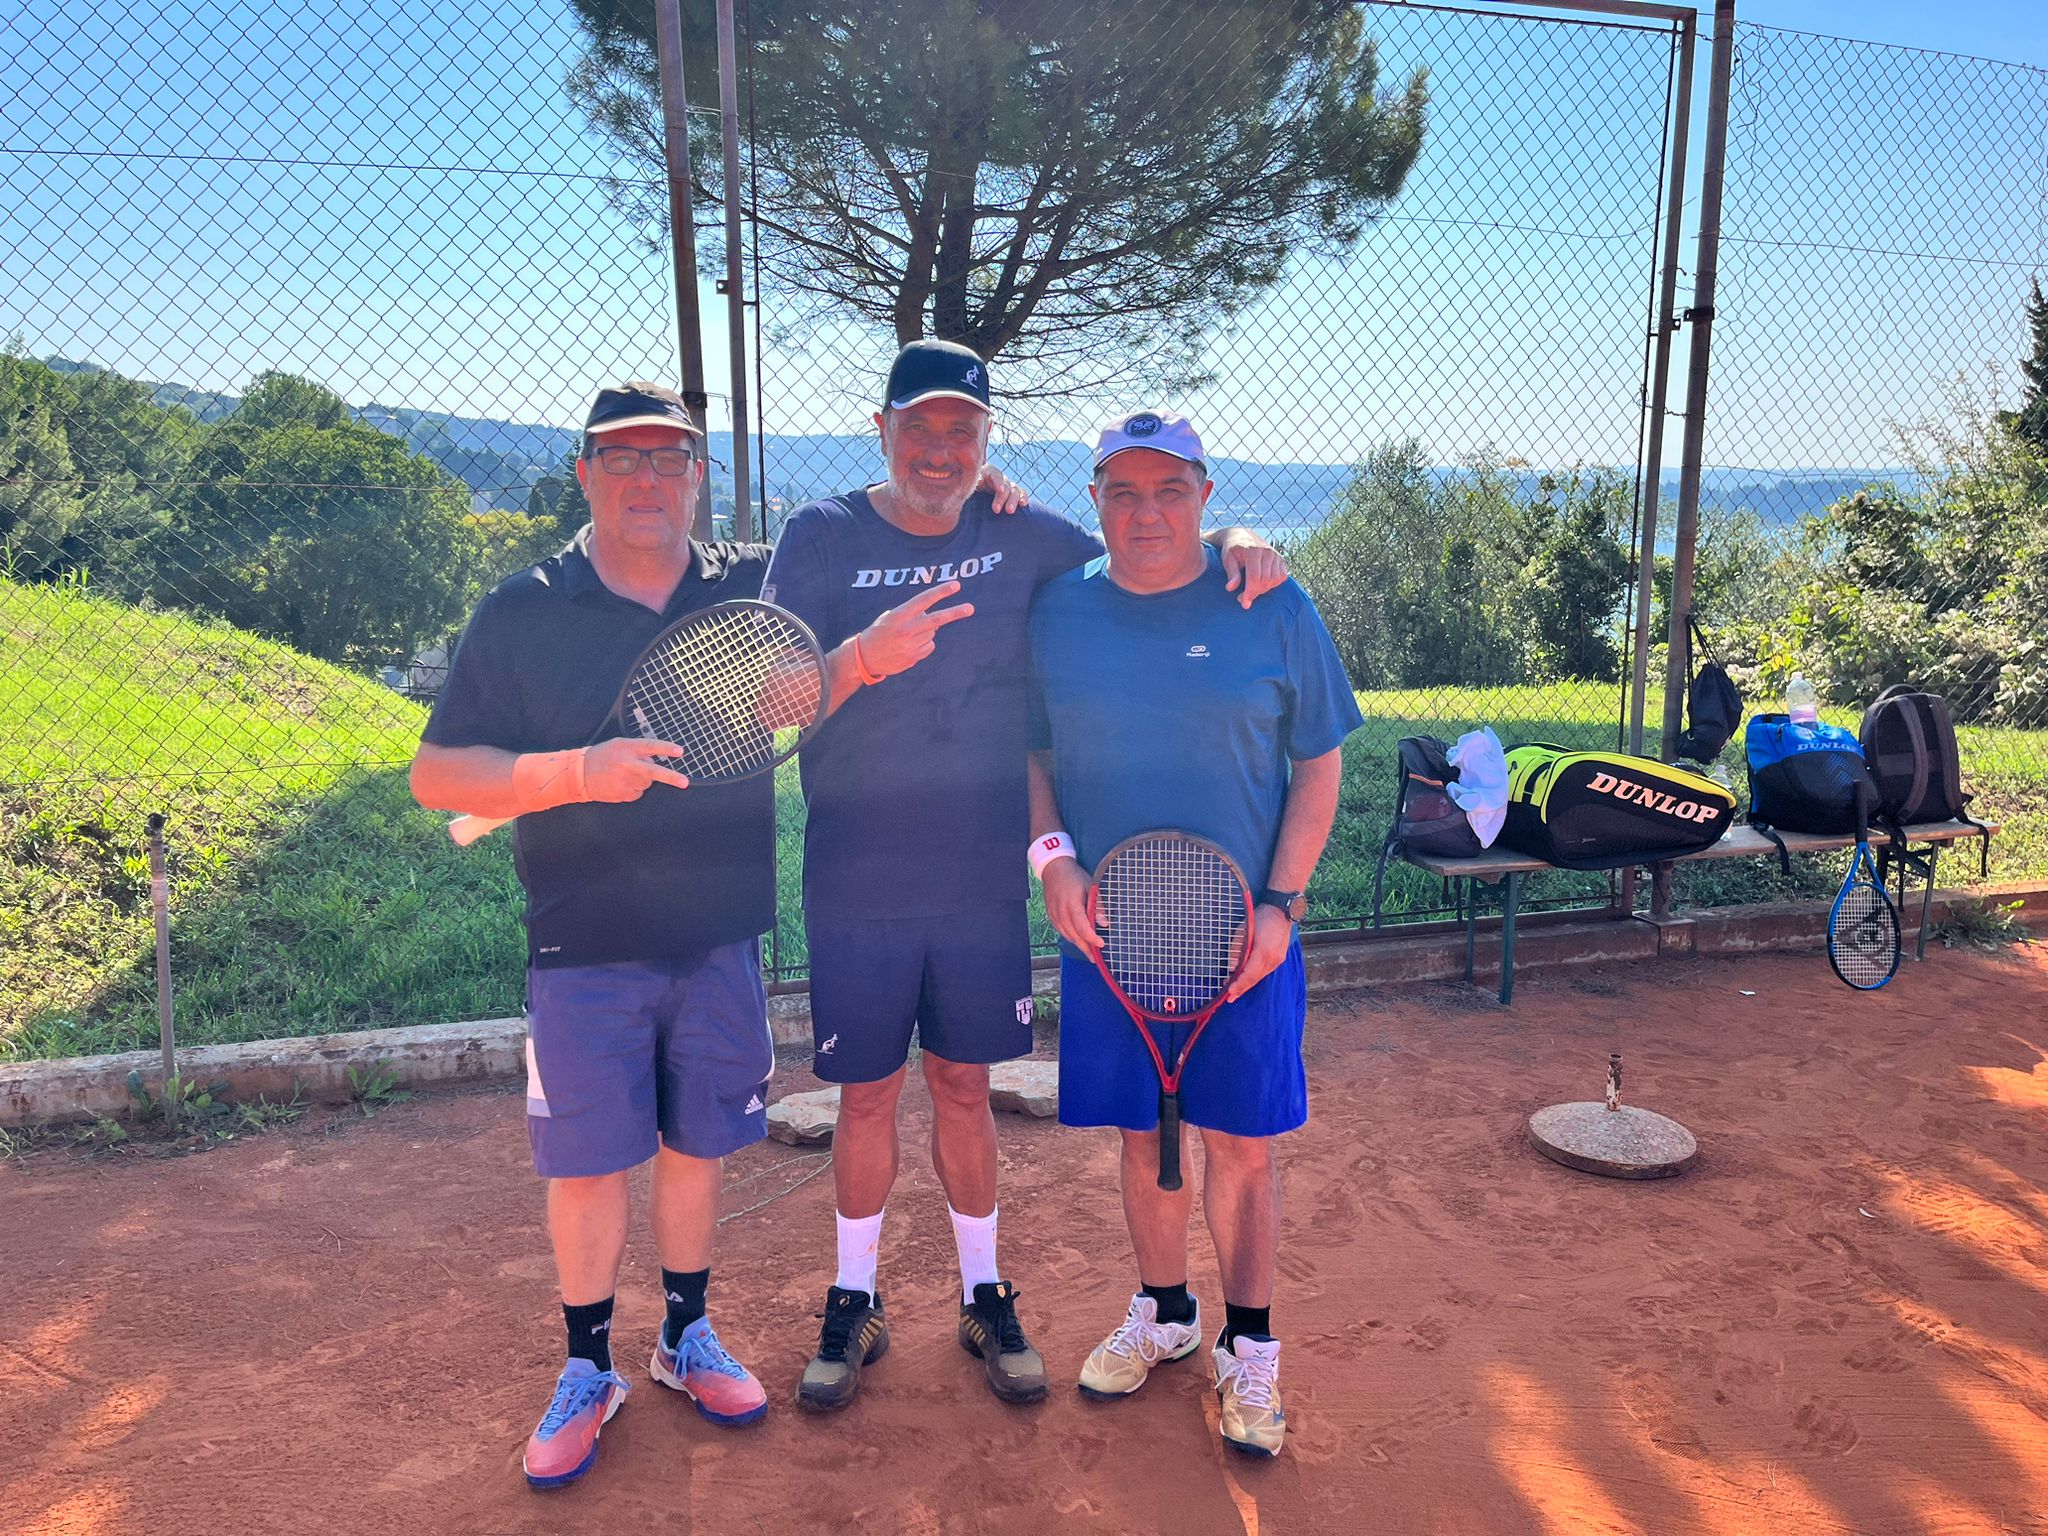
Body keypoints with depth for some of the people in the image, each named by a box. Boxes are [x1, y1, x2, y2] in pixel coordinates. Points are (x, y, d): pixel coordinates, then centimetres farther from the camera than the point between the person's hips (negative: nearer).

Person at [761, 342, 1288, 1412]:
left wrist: (1230, 541, -8)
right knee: (867, 1091, 9)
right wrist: (862, 657, -33)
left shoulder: (1023, 536, 3)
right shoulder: (820, 539, -4)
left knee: (963, 1084, 13)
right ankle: (854, 1303, 29)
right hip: (859, 883, -2)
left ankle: (984, 1297, 30)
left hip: (985, 880, 2)